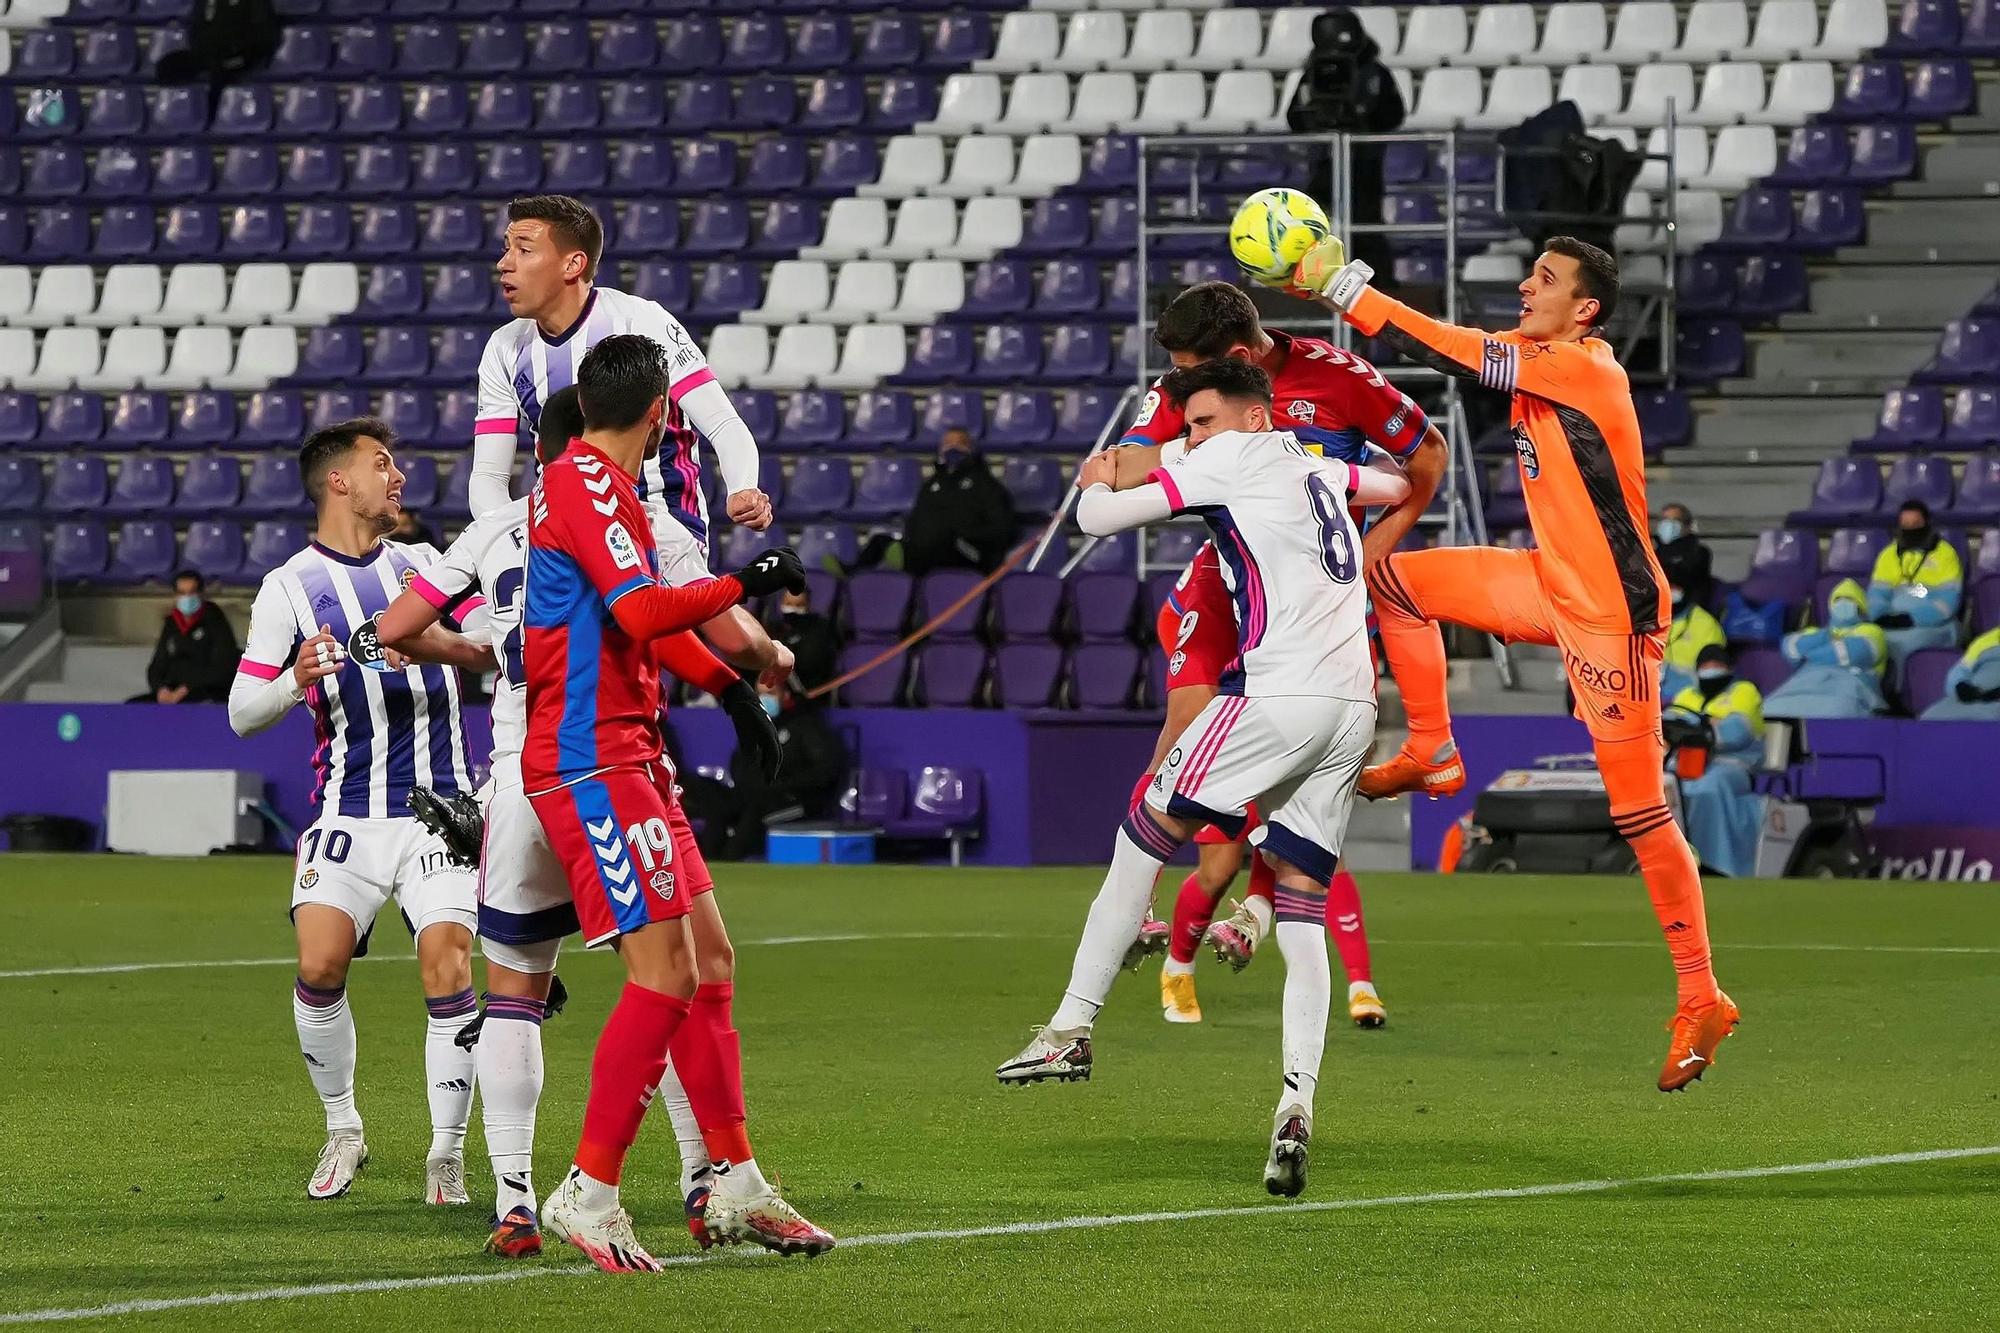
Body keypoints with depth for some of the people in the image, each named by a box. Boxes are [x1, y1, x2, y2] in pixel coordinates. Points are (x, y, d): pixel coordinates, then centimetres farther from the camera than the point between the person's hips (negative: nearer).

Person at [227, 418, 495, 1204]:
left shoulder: (423, 564, 12)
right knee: (319, 966, -17)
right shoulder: (290, 586, 2)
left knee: (447, 969, -14)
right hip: (347, 812, -1)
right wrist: (295, 682, -22)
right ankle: (342, 1131, 5)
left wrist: (430, 640, -16)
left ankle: (447, 1154, -1)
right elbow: (242, 712, -2)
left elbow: (492, 651, 4)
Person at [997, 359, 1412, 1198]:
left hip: (1281, 692, -7)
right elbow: (1399, 485, 44)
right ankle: (1297, 1104, -8)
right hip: (1355, 706, 7)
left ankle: (1073, 1028, 7)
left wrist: (1096, 483, 25)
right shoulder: (1318, 471, 22)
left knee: (1144, 834, 6)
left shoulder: (1236, 455, 2)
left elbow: (1100, 518, 3)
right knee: (1301, 914, 6)